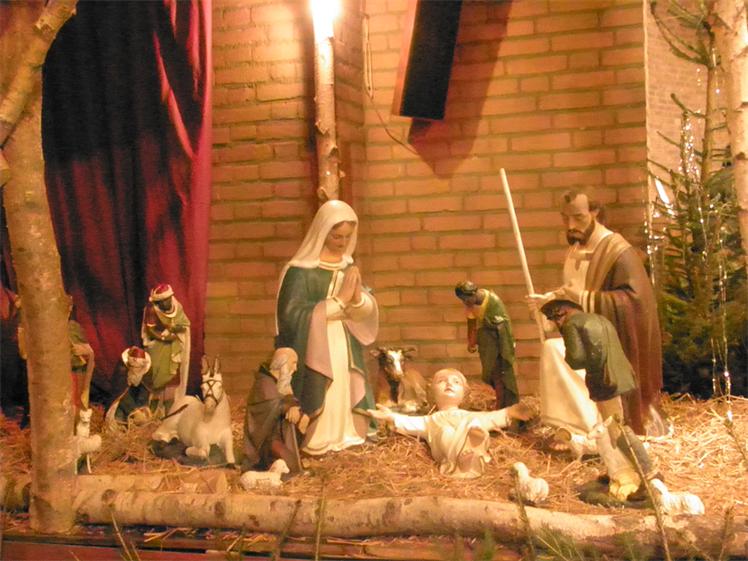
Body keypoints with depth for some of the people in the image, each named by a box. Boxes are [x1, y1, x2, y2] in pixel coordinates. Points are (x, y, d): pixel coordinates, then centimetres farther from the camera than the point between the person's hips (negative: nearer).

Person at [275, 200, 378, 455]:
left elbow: (366, 312, 7)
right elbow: (292, 316, -21)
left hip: (345, 353, 6)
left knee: (344, 403, 9)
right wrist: (339, 299, -20)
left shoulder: (348, 266, 7)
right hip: (314, 355, -6)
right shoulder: (301, 270, -12)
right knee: (319, 407, -6)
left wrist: (357, 296, -17)